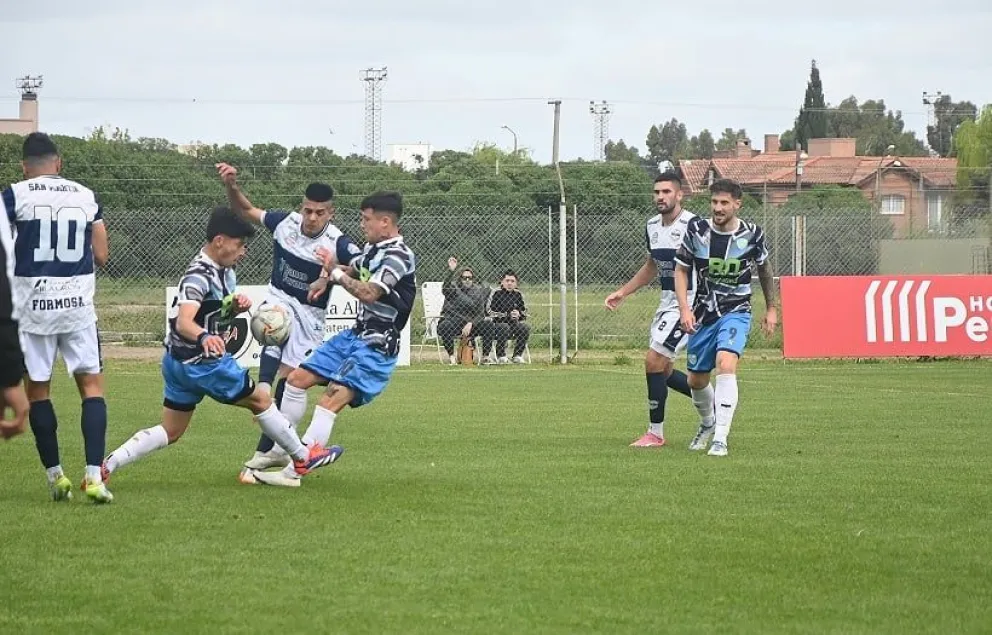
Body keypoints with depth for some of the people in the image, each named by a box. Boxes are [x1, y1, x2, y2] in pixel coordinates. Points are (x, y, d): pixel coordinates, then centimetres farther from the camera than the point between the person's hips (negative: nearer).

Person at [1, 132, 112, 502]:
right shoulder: (86, 197, 7)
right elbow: (101, 257, 10)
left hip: (32, 304, -2)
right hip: (77, 303, 2)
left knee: (37, 390, 11)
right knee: (92, 385, 6)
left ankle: (55, 475, 13)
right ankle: (94, 474, -8)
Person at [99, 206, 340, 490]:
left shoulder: (223, 270, 6)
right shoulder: (199, 277, -24)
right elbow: (183, 322, -38)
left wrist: (238, 305, -3)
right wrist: (204, 336, -60)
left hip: (179, 361, 9)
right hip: (201, 363, -9)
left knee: (170, 432, 10)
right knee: (261, 400, 8)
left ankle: (105, 466, -1)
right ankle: (303, 457, 24)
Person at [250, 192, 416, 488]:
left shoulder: (398, 256, -18)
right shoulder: (373, 248, 10)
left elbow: (368, 294, -29)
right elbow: (356, 270, 31)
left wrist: (335, 272, -18)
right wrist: (327, 279, 11)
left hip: (376, 346, -10)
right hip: (354, 335, 10)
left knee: (329, 403, -20)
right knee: (298, 378, 11)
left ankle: (292, 473, -20)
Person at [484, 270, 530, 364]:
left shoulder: (518, 294, 11)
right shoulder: (496, 293, -3)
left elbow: (524, 313, 16)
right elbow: (489, 312, -10)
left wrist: (519, 314, -10)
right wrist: (507, 315, -19)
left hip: (514, 325, 4)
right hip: (497, 324, -4)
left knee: (526, 327, -24)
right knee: (504, 327, -37)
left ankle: (518, 356, -14)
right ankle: (501, 356, -23)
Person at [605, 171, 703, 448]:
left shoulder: (692, 226, -17)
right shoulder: (652, 226, 8)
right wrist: (623, 292, 20)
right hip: (667, 301, 9)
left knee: (654, 361, -13)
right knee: (663, 369, 11)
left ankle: (655, 433, -2)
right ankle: (709, 410, 29)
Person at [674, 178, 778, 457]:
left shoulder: (752, 234, -9)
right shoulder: (697, 230, -8)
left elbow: (764, 269, 10)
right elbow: (681, 270, 3)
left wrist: (771, 309, 16)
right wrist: (684, 308, -9)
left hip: (736, 312, -3)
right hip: (703, 314, 3)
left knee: (726, 365, -27)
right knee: (696, 380, 11)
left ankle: (720, 439, -27)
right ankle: (708, 424, 43)